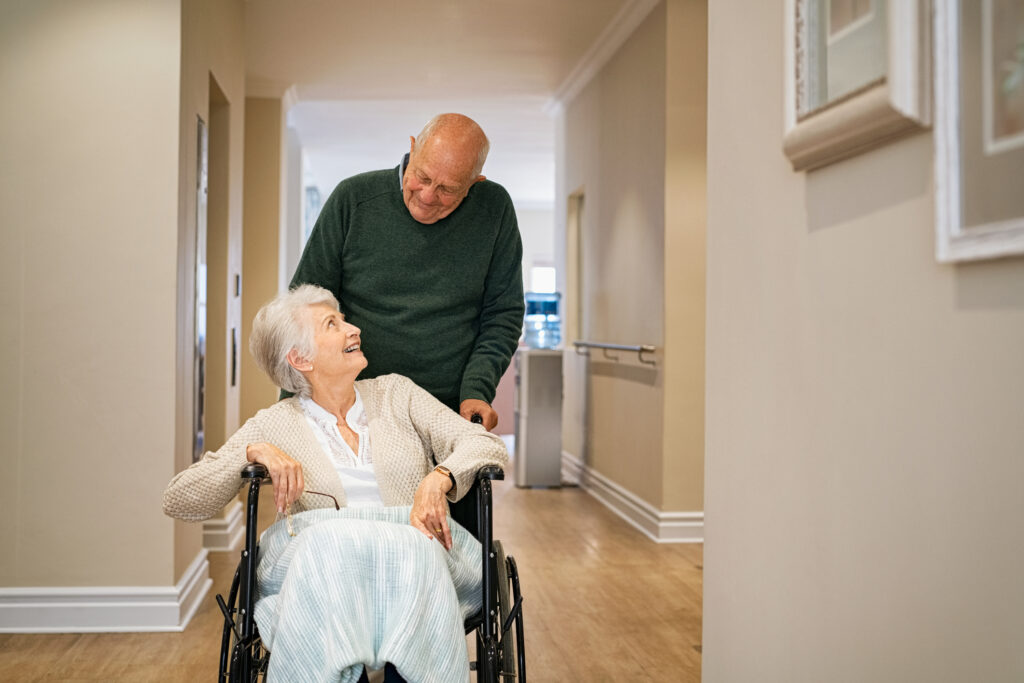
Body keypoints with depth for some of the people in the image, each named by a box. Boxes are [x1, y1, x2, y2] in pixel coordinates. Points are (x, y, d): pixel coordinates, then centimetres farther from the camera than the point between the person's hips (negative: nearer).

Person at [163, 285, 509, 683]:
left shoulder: (395, 393, 18)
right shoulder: (274, 425, 14)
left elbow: (489, 447, 7)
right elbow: (177, 501, 8)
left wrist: (438, 479, -14)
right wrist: (253, 452, -8)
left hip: (413, 549, 1)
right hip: (314, 559, -1)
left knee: (413, 552, -35)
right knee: (329, 545, -36)